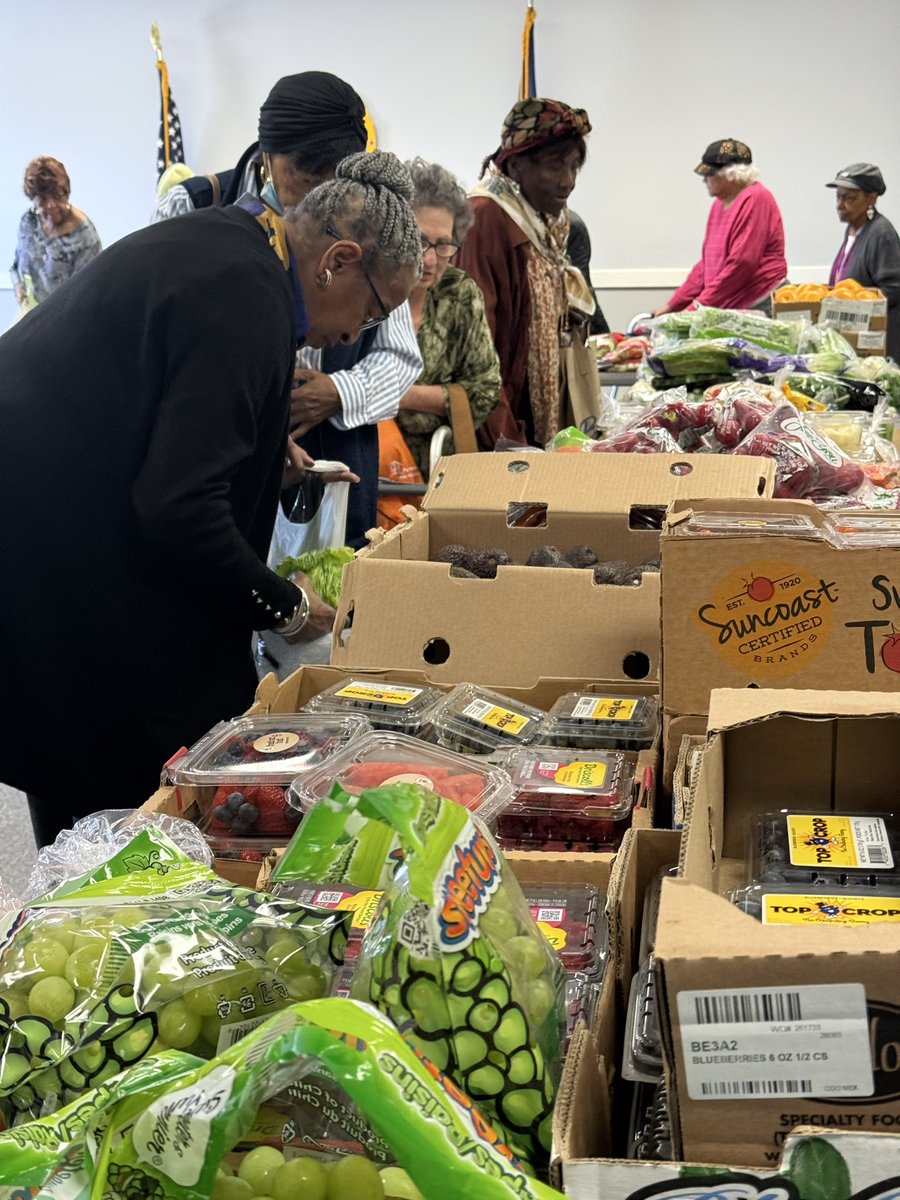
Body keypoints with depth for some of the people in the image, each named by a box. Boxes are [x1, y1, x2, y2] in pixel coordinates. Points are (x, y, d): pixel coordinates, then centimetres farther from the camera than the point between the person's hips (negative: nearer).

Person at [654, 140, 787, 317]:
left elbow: (740, 264, -18)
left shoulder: (755, 200, -11)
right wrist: (673, 305, 15)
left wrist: (698, 306, -16)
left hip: (760, 307, -8)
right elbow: (707, 262, 20)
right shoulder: (720, 203, 17)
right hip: (730, 309, 8)